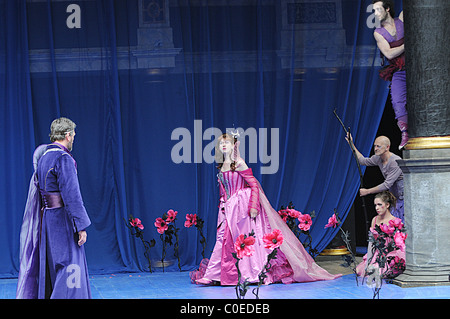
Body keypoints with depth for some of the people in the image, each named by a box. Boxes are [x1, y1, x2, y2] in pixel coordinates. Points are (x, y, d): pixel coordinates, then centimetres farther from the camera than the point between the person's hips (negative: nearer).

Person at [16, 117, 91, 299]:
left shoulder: (43, 156, 12)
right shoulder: (63, 159, -16)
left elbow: (37, 191, 16)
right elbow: (71, 195, -21)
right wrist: (81, 226, -19)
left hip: (46, 219, 9)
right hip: (61, 219, -9)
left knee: (49, 267, 15)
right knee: (68, 266, -4)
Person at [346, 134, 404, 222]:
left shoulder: (395, 162, -24)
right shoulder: (378, 158, 2)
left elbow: (387, 185, -26)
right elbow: (363, 161, 18)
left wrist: (367, 191, -18)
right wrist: (352, 144, 13)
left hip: (404, 197, -8)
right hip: (396, 198, 8)